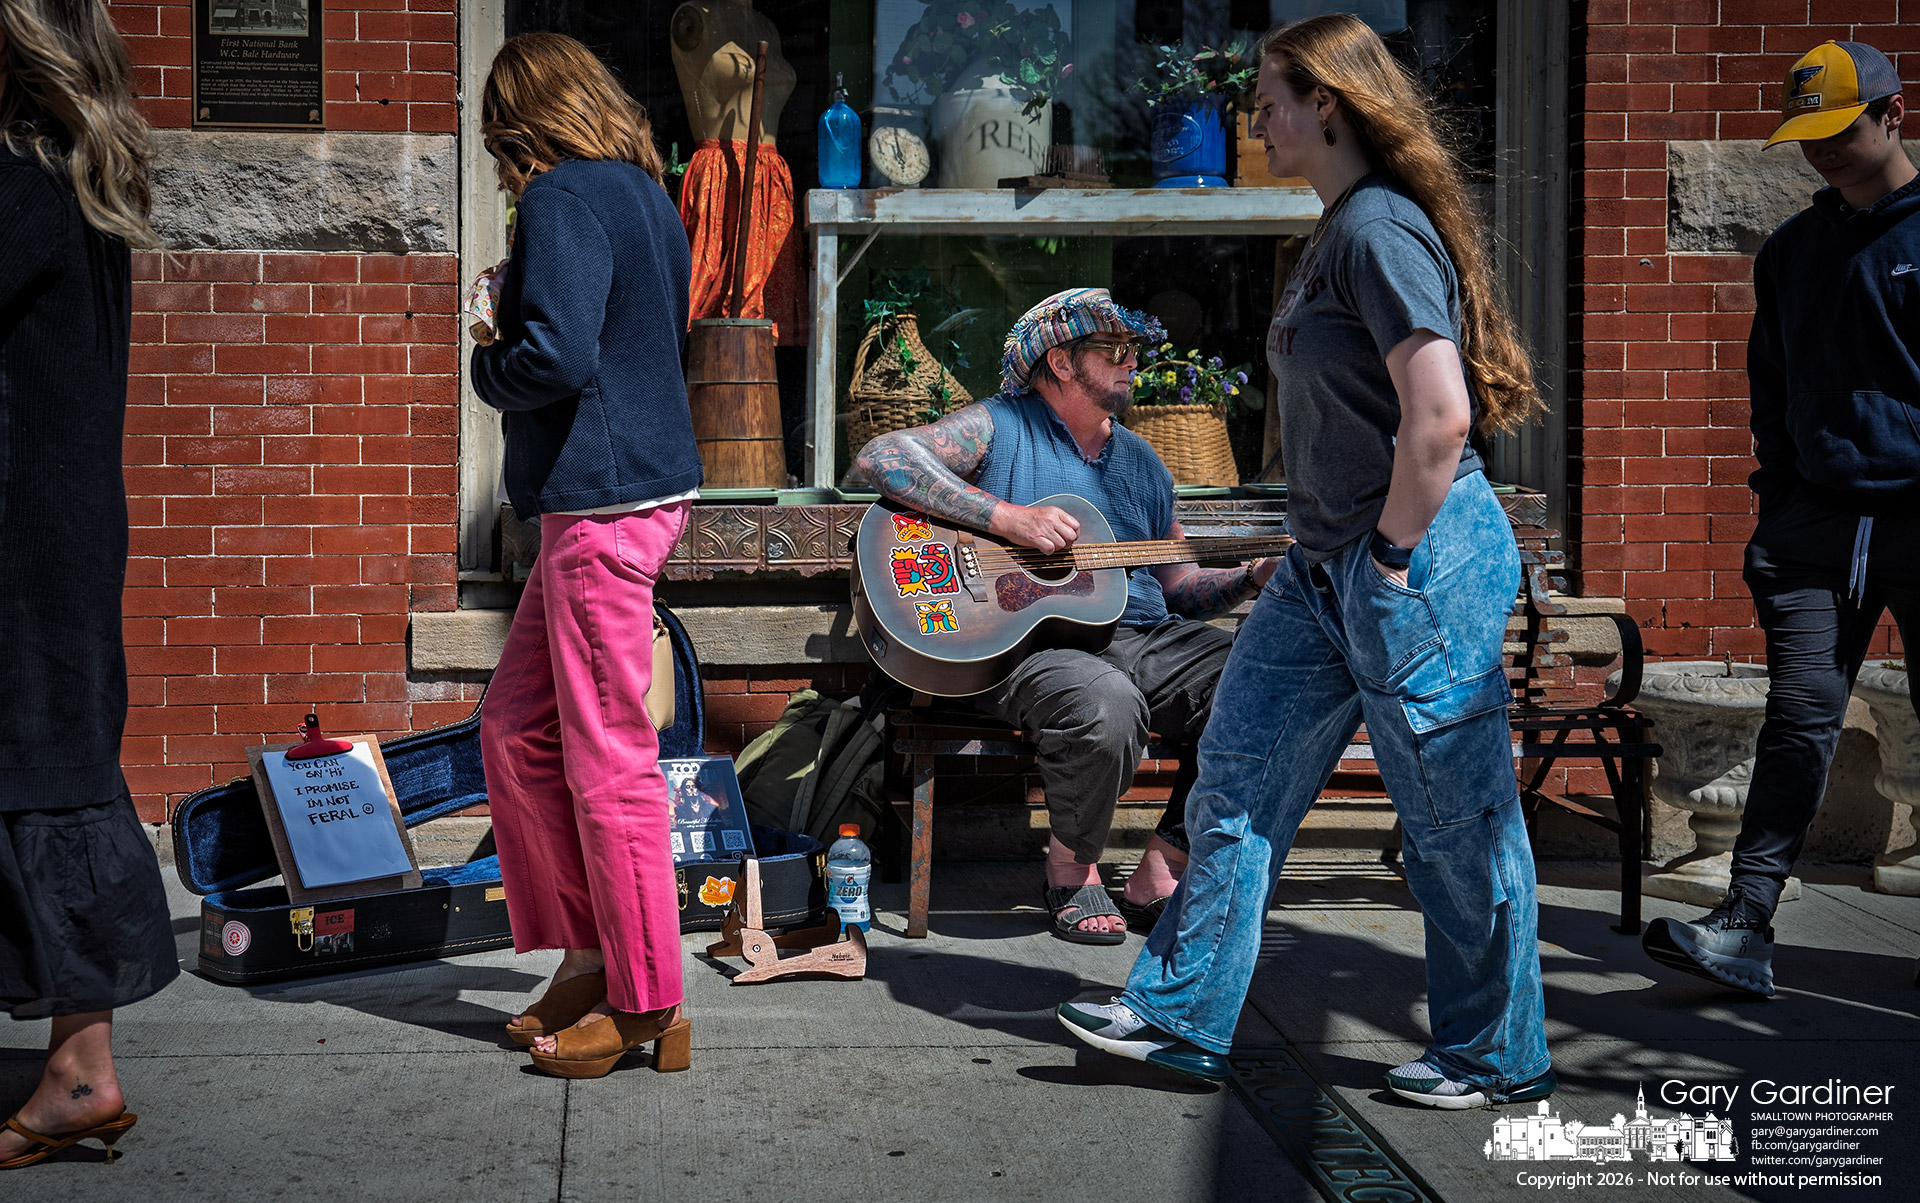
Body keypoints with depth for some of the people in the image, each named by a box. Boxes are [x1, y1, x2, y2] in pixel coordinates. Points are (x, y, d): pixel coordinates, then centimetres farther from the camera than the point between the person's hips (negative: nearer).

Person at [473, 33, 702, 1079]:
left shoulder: (565, 198, -12)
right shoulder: (643, 194, 17)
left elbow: (554, 357, -22)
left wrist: (486, 367, -2)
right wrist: (519, 307, 18)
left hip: (602, 501, -10)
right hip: (645, 479, 10)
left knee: (608, 757, -3)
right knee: (516, 728, 15)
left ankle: (647, 1005, 5)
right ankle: (588, 955, 21)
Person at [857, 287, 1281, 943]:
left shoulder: (1141, 461, 22)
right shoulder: (999, 427, 3)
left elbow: (1177, 585, 24)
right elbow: (880, 456, -12)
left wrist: (1254, 576, 4)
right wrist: (1004, 516, -18)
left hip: (1141, 637, 6)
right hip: (1022, 640, -6)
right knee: (1106, 702, -38)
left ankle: (1157, 878, -7)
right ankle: (1071, 872, -9)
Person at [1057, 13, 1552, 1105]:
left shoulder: (1383, 229, -16)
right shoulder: (1340, 230, 15)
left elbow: (1440, 415, -25)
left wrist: (1394, 555, -17)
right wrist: (1346, 555, 19)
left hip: (1422, 560, -10)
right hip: (1332, 565, 10)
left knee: (1457, 818, 3)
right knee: (1239, 778, 11)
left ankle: (1499, 1056, 18)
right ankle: (1181, 1014, 20)